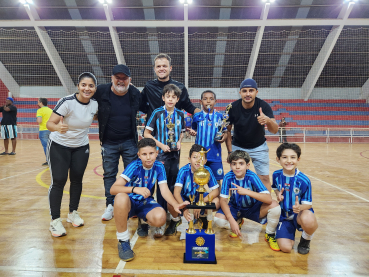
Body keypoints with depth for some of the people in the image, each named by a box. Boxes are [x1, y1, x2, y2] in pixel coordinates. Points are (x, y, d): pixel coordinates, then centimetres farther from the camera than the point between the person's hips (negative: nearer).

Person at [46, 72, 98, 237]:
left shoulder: (95, 104, -10)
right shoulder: (67, 102, -24)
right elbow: (50, 123, -27)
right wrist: (58, 127, -47)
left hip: (81, 147, 4)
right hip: (59, 146, -4)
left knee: (77, 179, 7)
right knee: (58, 181, -6)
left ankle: (73, 213, 26)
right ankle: (55, 221, 8)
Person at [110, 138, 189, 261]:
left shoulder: (159, 167, -8)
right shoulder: (134, 166, -18)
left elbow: (165, 190, -14)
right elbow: (113, 189, -26)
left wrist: (176, 205, -34)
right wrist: (134, 189, -43)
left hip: (146, 203, 3)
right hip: (130, 202, -2)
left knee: (160, 218, -29)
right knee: (121, 198, -38)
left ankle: (143, 222, 11)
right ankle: (123, 241, -17)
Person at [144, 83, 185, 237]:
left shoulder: (180, 114, 4)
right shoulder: (157, 113, -7)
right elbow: (146, 133, -5)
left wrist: (179, 141, -2)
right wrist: (161, 144, -14)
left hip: (175, 154, 4)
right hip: (161, 154, -4)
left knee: (173, 185, 15)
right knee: (162, 185, -4)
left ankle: (172, 211, 35)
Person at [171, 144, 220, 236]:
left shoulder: (207, 171, -19)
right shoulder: (184, 171, -24)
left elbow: (215, 191, -18)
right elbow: (176, 192, -30)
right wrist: (184, 208, -45)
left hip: (201, 199, 2)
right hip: (184, 199, -2)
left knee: (216, 201, -24)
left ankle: (202, 216, 9)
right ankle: (176, 220, 4)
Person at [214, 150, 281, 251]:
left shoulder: (252, 177, -24)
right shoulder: (228, 177, -20)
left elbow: (269, 199, -32)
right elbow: (223, 200, -19)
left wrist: (247, 192, -43)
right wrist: (232, 220, -31)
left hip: (253, 208, -1)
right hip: (235, 208, 1)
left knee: (274, 205, -29)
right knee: (218, 220, -26)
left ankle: (270, 235, 2)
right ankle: (238, 223, 11)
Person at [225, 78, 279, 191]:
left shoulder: (263, 106, -19)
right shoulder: (232, 108, -18)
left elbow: (274, 130, -26)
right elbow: (227, 130, -8)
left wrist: (268, 120, -48)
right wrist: (230, 151, -14)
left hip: (259, 147, 0)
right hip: (238, 147, 0)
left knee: (264, 178, 0)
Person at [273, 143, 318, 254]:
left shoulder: (304, 180, -17)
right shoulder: (276, 175, -6)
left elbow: (308, 204, -11)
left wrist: (300, 207, -34)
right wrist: (278, 194, -8)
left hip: (299, 214, -2)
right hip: (284, 215, 2)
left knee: (308, 220, -41)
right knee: (285, 248, -16)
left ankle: (305, 240, -3)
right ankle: (291, 231, 21)